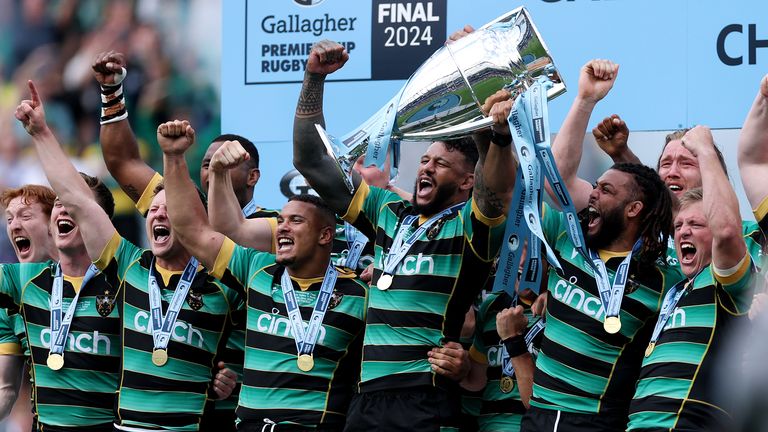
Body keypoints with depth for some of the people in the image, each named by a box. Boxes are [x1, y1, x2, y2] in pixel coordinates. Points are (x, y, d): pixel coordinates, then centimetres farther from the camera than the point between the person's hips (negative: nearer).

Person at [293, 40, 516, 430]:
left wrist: (498, 137, -44)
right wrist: (314, 79, 8)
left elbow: (498, 187, -23)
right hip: (367, 397, 6)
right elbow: (312, 162, 17)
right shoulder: (389, 212, 16)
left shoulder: (469, 224, -1)